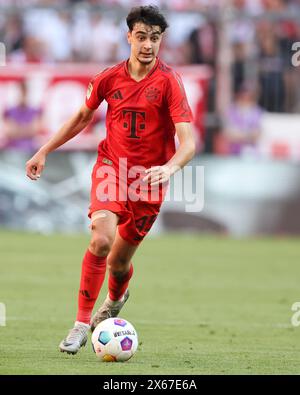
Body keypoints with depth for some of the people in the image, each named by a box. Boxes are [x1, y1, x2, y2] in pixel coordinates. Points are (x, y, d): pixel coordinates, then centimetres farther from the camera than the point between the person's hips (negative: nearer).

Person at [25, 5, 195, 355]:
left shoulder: (168, 82, -14)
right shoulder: (110, 78, -3)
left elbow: (188, 142, -22)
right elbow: (82, 117, 16)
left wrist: (168, 169, -42)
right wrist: (44, 151, 15)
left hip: (148, 179, -1)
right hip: (111, 166, 1)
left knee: (118, 262, 8)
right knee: (101, 239, -25)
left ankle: (116, 298, 46)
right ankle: (82, 322, -13)